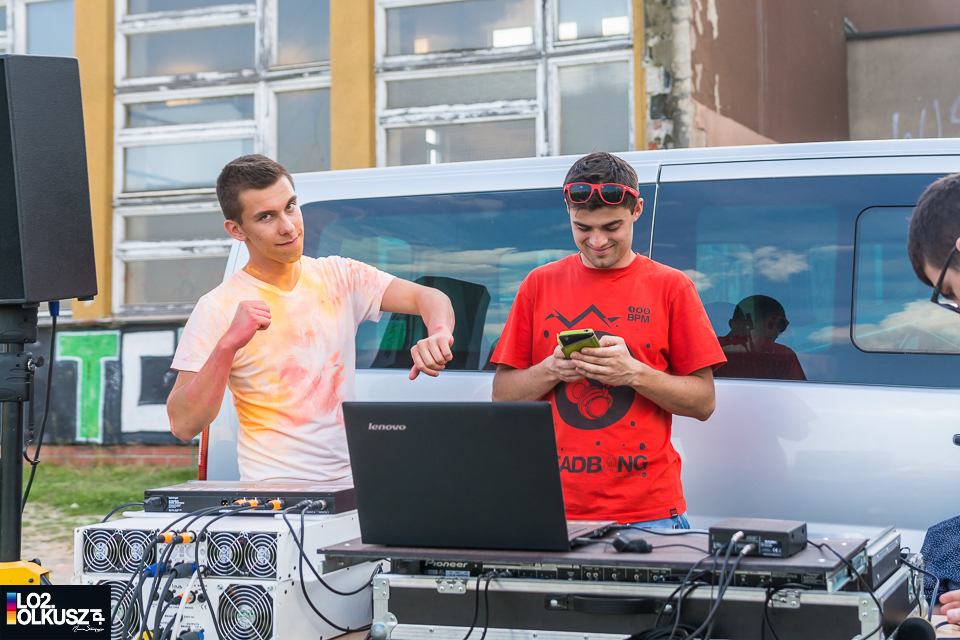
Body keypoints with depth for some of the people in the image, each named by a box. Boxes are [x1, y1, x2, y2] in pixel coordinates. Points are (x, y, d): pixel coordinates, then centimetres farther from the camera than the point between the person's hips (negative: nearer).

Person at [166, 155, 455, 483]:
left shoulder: (337, 277, 8)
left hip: (351, 478, 5)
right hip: (272, 490, -4)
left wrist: (439, 333, -20)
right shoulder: (218, 310, -6)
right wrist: (228, 345, -23)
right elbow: (183, 426, -11)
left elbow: (429, 297, 3)